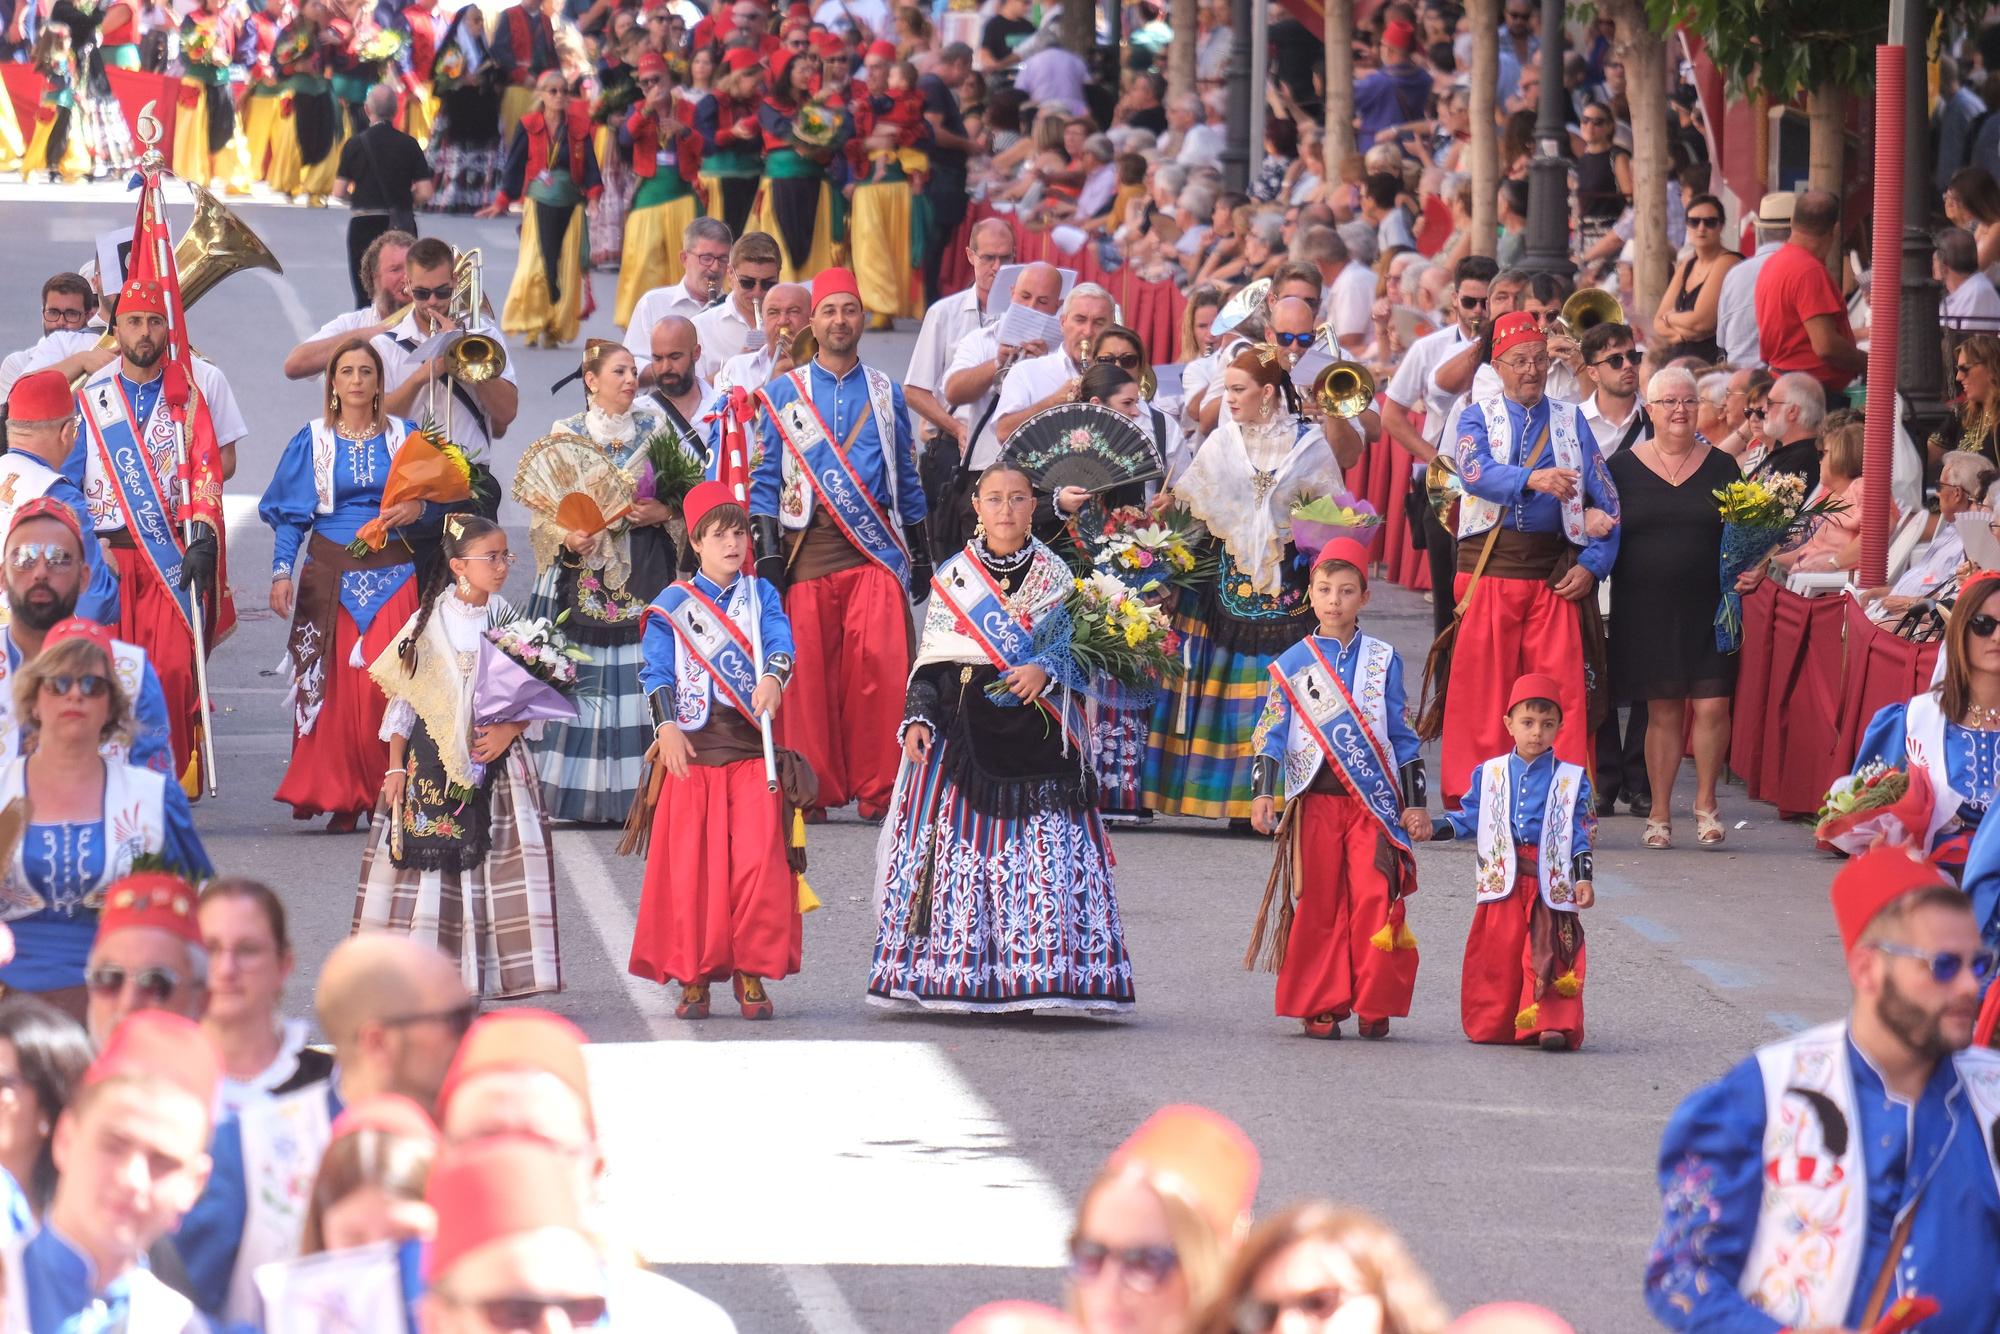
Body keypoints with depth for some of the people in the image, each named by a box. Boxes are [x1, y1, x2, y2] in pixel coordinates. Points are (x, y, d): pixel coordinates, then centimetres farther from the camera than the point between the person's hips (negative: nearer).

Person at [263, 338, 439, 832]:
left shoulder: (405, 437, 8)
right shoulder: (312, 441, 7)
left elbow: (439, 503, 11)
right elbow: (289, 514, 7)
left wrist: (419, 509, -11)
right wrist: (281, 572, -5)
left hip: (391, 578, 0)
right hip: (329, 576, 0)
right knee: (332, 686, -6)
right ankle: (337, 796, 2)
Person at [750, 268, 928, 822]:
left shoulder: (885, 393, 15)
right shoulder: (783, 394, 10)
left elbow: (907, 479, 19)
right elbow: (766, 479, 8)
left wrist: (920, 554, 16)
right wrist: (766, 550, -2)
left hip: (876, 548, 0)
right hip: (809, 547, 0)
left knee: (879, 664, -14)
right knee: (810, 669, -7)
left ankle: (878, 789, -7)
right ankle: (816, 789, 3)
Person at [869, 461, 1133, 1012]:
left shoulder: (1056, 575, 9)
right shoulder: (952, 577, 11)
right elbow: (930, 662, 10)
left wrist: (1045, 671, -16)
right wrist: (917, 720, -5)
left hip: (1037, 734, 0)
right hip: (963, 732, 1)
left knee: (1042, 847, -9)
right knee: (959, 843, -7)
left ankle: (1030, 979, -7)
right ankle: (960, 979, -4)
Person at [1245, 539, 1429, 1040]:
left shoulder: (1382, 661, 9)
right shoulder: (1293, 664, 6)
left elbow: (1402, 735, 12)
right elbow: (1270, 732, 4)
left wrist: (1414, 803, 9)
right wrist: (1262, 794, -8)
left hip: (1373, 801, 0)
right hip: (1314, 801, 0)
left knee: (1375, 901, -9)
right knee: (1317, 905, 0)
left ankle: (1374, 1006, -1)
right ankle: (1320, 1005, 8)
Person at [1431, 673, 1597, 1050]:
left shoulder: (1571, 780, 6)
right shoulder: (1488, 774, 10)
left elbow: (1580, 834, 6)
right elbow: (1470, 817, 14)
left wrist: (1583, 877, -1)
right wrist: (1437, 828, -1)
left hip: (1550, 881, -2)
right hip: (1502, 880, 2)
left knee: (1548, 952, -11)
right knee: (1498, 953, 1)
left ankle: (1552, 1023, -17)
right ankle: (1494, 1023, 11)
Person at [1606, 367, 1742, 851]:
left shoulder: (1720, 466, 8)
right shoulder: (1623, 467, 6)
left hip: (1708, 607, 0)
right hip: (1645, 607, 0)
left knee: (1712, 704, -8)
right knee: (1662, 710, 2)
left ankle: (1706, 801, 10)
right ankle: (1658, 813, 12)